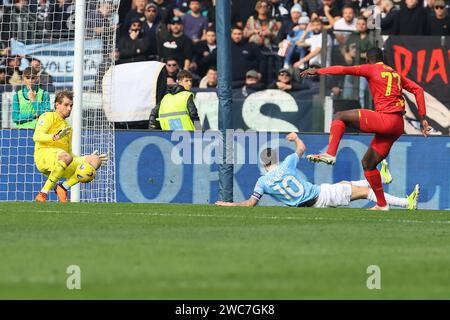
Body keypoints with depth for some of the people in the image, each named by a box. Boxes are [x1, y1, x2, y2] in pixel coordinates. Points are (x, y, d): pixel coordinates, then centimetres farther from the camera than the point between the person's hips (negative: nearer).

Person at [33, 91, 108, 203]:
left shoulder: (68, 128, 33)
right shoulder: (49, 117, 11)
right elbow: (36, 136, -6)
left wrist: (88, 158, 23)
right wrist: (55, 137, -23)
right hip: (44, 155, -7)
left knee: (95, 160, -12)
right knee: (65, 156, -41)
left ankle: (64, 186, -14)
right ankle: (44, 192, -32)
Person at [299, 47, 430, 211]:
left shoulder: (371, 69, 4)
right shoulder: (396, 74, 23)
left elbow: (344, 70, -5)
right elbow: (418, 90, 19)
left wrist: (318, 71, 2)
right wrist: (422, 118, 16)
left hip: (385, 119, -8)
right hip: (398, 125, 8)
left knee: (340, 117, 0)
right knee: (368, 163, 17)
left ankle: (330, 154, -17)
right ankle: (382, 205, 16)